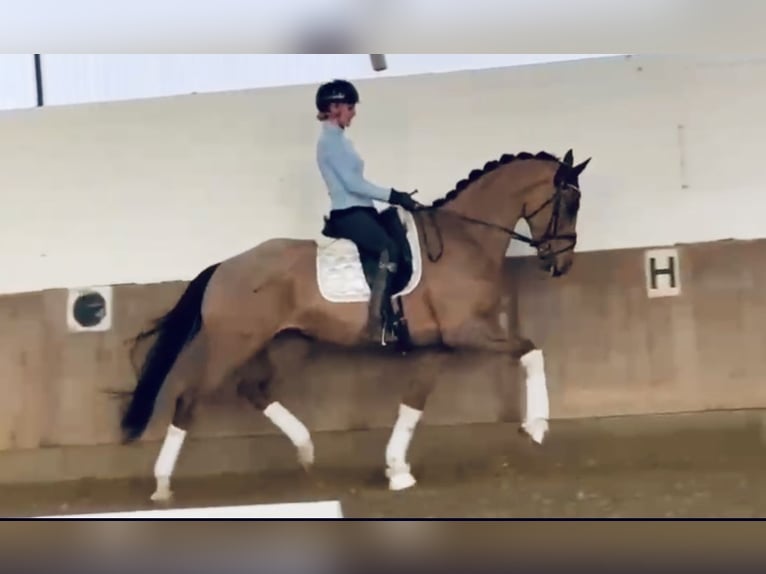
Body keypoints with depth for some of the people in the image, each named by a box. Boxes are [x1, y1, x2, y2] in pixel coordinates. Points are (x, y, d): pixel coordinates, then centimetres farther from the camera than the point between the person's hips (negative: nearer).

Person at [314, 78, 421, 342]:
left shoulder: (338, 139, 18)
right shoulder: (330, 140, -11)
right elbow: (352, 184, -18)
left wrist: (394, 196, 12)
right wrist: (393, 196, -18)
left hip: (360, 211, 10)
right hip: (348, 214, -10)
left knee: (390, 252, 0)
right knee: (390, 250, -26)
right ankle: (377, 320, -26)